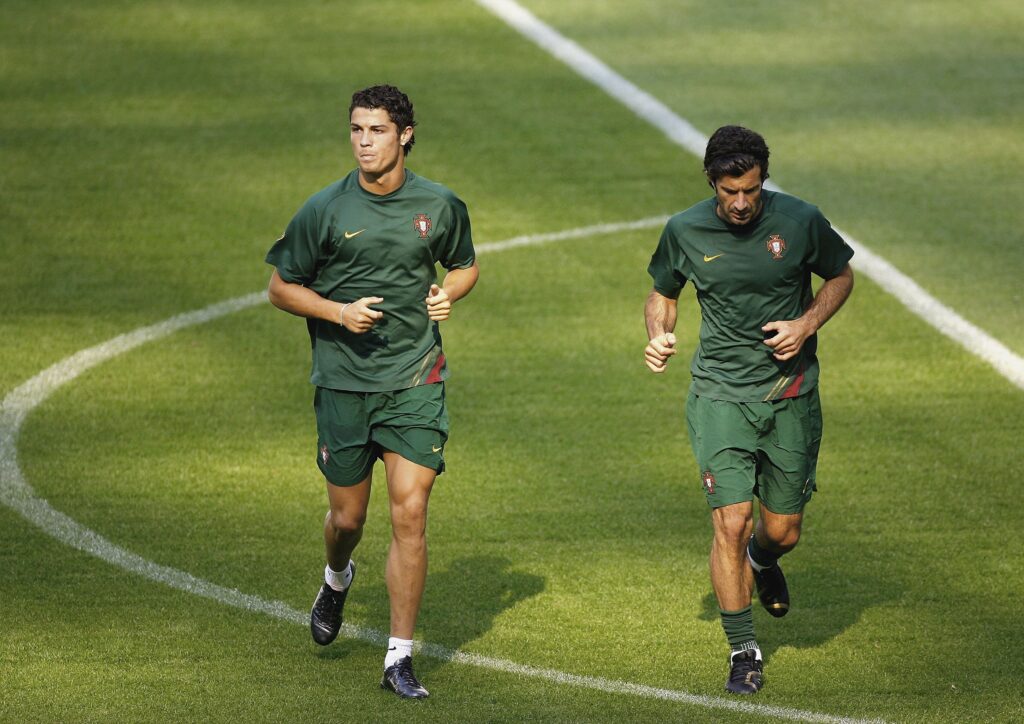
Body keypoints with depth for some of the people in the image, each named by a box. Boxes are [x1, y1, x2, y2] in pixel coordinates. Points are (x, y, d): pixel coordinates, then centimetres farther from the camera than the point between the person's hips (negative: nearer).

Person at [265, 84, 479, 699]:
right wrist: (339, 312, -14)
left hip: (416, 379, 0)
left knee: (410, 515, -8)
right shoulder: (325, 210, -6)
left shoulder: (441, 206, 0)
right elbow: (282, 287, 3)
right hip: (343, 382, 0)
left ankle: (400, 659, -1)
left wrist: (448, 293, -3)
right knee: (348, 517, 9)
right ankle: (337, 580, 47)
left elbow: (466, 264, 19)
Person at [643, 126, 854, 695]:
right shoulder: (686, 231, -5)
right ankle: (743, 651, 2)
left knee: (783, 531, 8)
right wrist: (659, 337, -9)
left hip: (791, 394, 1)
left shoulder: (800, 221, -8)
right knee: (730, 523, -12)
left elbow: (841, 275, 8)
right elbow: (664, 292, 12)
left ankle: (762, 560, 47)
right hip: (720, 394, -1)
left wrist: (806, 325, -9)